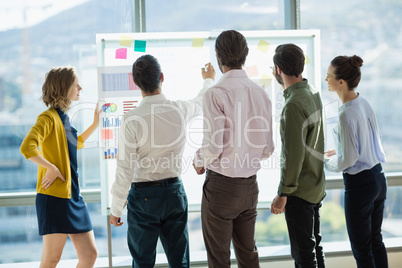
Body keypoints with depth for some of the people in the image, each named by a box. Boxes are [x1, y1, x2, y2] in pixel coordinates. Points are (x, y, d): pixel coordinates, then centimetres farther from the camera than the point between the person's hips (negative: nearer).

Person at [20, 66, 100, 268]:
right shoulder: (49, 117, -12)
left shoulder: (64, 117, 15)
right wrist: (51, 168, -20)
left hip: (73, 196, 9)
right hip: (54, 197, -9)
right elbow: (27, 147, -28)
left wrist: (95, 124, 29)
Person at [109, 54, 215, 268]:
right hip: (175, 192, 4)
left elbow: (125, 170, -15)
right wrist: (209, 81, 44)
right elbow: (200, 104, 21)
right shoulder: (179, 110, -5)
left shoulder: (132, 120, -18)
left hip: (144, 196, -4)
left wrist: (116, 209, -4)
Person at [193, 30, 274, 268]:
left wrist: (199, 161, 2)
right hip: (250, 185, 6)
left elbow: (213, 146, -19)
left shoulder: (217, 93, -16)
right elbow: (267, 149, 7)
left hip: (221, 185, -6)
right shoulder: (261, 93, 3)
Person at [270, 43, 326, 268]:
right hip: (316, 187, 9)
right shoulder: (313, 94, 6)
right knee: (315, 247, 19)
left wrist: (283, 194, -18)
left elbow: (294, 155, -24)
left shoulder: (294, 105, -22)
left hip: (299, 192, -9)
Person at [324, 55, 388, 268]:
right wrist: (339, 151, 18)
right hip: (378, 177, 9)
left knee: (361, 249, 4)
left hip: (359, 184, -9)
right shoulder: (364, 103, 2)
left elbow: (348, 159, -20)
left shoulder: (347, 114, -23)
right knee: (375, 240, 20)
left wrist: (327, 163, -2)